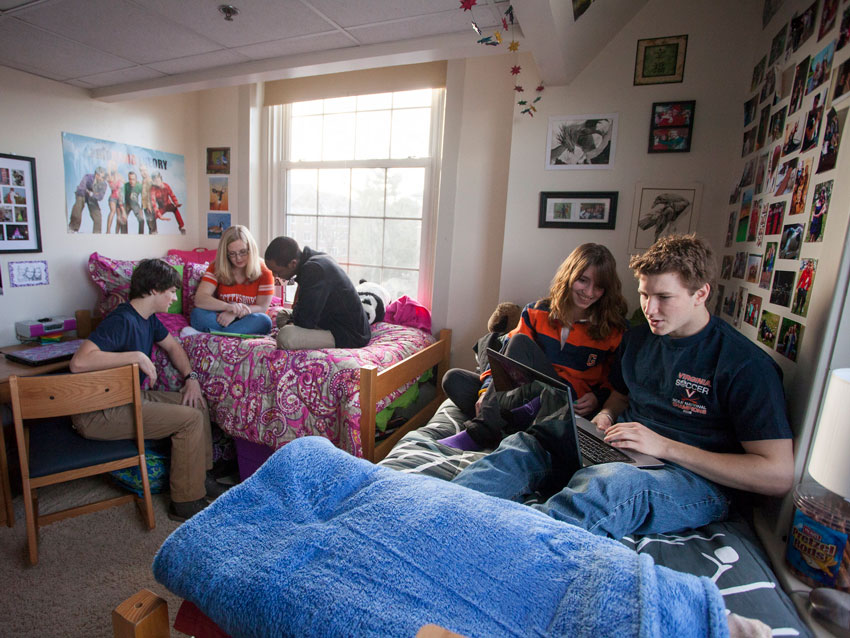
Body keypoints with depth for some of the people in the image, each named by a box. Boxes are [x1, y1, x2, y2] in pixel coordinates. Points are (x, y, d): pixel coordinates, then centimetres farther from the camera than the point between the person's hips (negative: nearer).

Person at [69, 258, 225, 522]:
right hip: (99, 413, -10)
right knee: (191, 420, -18)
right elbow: (79, 362, -37)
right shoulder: (122, 320, -24)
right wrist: (137, 356, -31)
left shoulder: (148, 318, 6)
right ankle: (186, 503, -4)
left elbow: (172, 346, 21)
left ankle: (200, 476, 20)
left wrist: (191, 378, 7)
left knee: (197, 404, 8)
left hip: (131, 396, 10)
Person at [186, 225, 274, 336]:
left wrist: (234, 313, -25)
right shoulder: (216, 268, 1)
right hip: (221, 319, 1)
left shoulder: (264, 272, -2)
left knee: (264, 321, -34)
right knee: (198, 314, -27)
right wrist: (228, 307, -32)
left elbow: (262, 307, -7)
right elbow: (199, 299, -13)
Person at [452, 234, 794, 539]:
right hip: (621, 452, 6)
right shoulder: (638, 338, 9)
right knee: (528, 441, -18)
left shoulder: (746, 365, -10)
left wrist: (665, 446, -20)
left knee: (606, 481, -39)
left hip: (697, 478, -6)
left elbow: (779, 476, -14)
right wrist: (606, 415, 1)